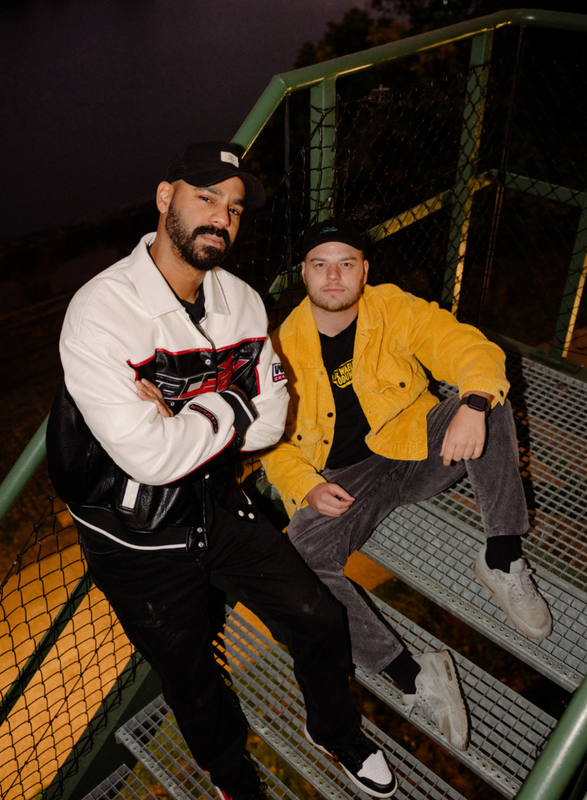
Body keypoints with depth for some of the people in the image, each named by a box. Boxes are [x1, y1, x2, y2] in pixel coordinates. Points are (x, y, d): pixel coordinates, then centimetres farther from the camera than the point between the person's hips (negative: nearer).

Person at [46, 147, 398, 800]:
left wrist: (186, 421, -21)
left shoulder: (242, 301, -4)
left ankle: (334, 730, 44)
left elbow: (271, 422, -5)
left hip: (219, 509, 5)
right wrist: (229, 406, -18)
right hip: (138, 543, -5)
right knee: (191, 678, 16)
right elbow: (150, 456, -33)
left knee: (319, 623, 11)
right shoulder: (101, 311, -26)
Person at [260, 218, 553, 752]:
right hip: (346, 478, 0)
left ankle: (503, 561, -17)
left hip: (418, 448, 1)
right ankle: (411, 674, -21)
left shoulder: (395, 309, -7)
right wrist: (306, 488, -19)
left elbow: (471, 348, -15)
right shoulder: (284, 347, -7)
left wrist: (473, 405, -38)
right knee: (299, 552, -28)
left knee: (489, 401, -26)